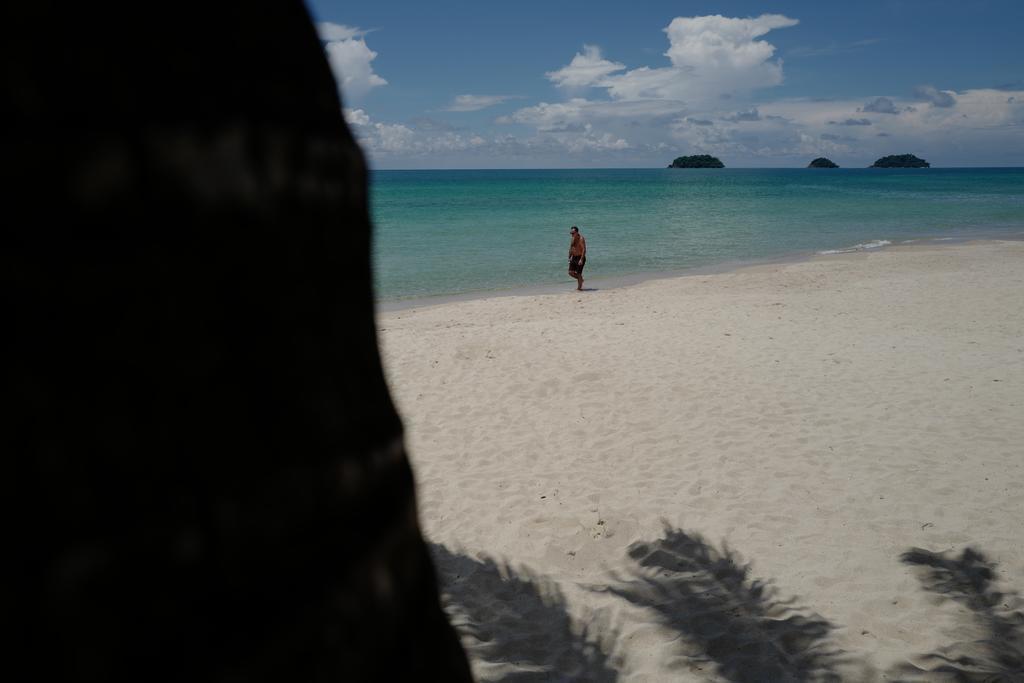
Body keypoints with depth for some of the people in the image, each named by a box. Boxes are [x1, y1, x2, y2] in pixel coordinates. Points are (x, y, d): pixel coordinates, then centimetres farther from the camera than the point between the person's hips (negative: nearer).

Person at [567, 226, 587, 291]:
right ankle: (580, 279, 27)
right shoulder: (573, 239, 9)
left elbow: (584, 249, -22)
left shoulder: (581, 239, -16)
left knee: (578, 273, -5)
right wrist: (569, 257, 14)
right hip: (574, 257, 8)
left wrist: (581, 259, -27)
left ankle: (579, 288, 6)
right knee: (571, 272, 3)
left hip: (580, 258, -8)